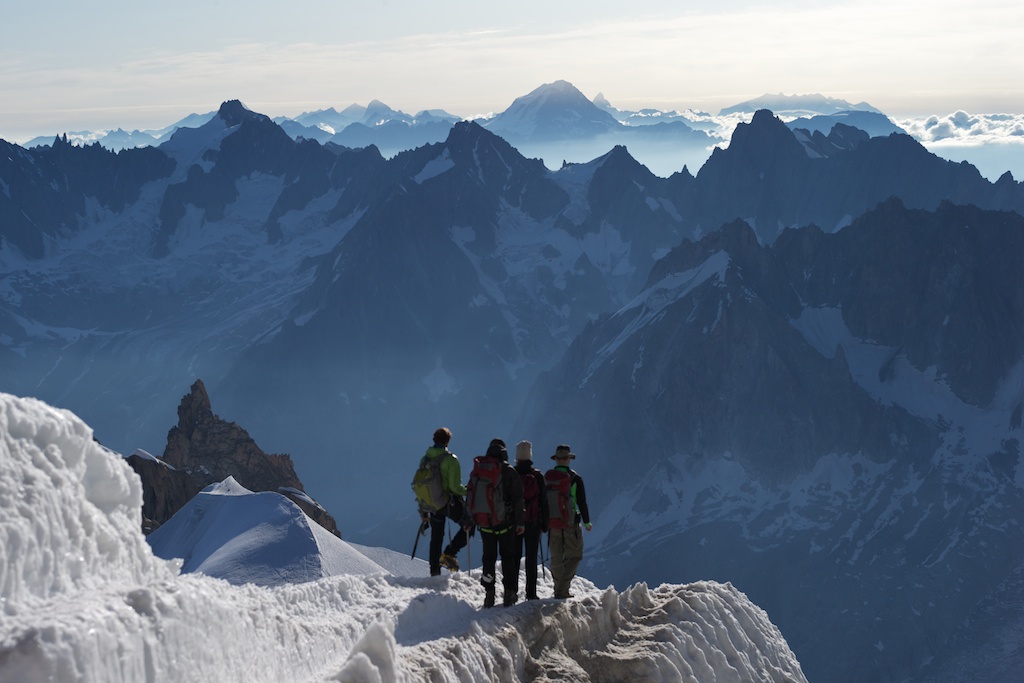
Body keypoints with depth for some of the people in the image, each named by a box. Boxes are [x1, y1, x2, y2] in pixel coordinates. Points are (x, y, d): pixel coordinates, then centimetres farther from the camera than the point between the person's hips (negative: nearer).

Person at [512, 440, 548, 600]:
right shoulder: (537, 476, -4)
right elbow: (544, 501, 0)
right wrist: (544, 522, 7)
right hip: (533, 522, -1)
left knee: (514, 557, 6)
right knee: (531, 558, 4)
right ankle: (531, 592, 4)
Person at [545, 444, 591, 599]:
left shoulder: (546, 478, 3)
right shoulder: (574, 478, -9)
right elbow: (582, 502, -7)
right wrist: (587, 522, 4)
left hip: (552, 523, 4)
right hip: (570, 523, -4)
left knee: (556, 558, 12)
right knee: (574, 556, 5)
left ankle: (559, 589, 16)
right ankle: (562, 589, -9)